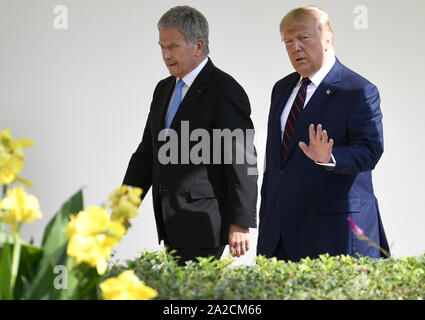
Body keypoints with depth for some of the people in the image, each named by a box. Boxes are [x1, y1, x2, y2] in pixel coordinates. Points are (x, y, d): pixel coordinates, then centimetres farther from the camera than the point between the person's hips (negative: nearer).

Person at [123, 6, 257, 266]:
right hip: (171, 225, 8)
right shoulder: (164, 89, 17)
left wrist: (241, 224, -17)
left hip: (202, 224, -8)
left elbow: (243, 162, -13)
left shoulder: (225, 91, -10)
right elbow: (147, 153, 20)